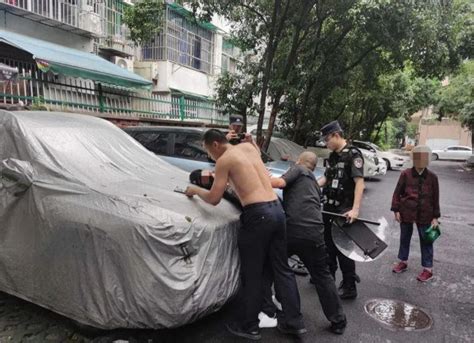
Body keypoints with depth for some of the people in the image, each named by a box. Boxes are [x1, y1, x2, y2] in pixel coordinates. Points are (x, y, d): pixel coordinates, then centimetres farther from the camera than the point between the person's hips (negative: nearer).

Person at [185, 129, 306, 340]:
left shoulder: (224, 160, -3)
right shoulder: (248, 147, 17)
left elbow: (214, 199, -4)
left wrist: (195, 190, 14)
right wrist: (217, 177, 36)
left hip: (258, 214, -7)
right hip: (277, 209, 8)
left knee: (252, 274, 7)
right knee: (281, 267, 16)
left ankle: (249, 327, 21)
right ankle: (294, 321, 24)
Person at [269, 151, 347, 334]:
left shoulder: (298, 169, 11)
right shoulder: (314, 183, 29)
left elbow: (280, 182, -9)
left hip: (290, 230, -4)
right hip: (314, 233, 5)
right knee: (322, 276, 18)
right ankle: (338, 321, 24)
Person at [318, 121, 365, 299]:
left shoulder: (353, 154, -14)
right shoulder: (332, 156, 11)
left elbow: (359, 182, -21)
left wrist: (355, 210, -29)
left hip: (343, 210, -8)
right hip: (329, 207, 8)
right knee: (328, 244, 18)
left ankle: (349, 287, 13)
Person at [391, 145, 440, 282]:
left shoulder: (432, 177, -4)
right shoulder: (405, 174, -6)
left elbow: (435, 198, 2)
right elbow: (397, 193, -1)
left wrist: (435, 216, 1)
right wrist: (396, 210, -5)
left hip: (425, 215, 0)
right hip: (406, 212, 1)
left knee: (426, 241, 8)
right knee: (404, 238, 16)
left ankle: (428, 269, 20)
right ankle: (403, 262, 34)